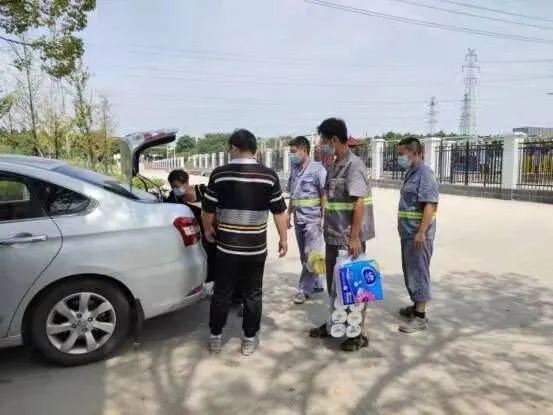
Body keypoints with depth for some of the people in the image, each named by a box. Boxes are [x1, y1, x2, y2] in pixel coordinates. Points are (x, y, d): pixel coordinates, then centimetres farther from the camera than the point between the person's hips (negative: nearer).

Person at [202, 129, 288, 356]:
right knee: (252, 295, 13)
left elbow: (208, 210, 0)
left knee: (222, 294, 14)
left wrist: (208, 229, 19)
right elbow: (279, 212, -1)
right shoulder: (269, 176, -5)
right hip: (256, 248, 1)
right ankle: (249, 340, 22)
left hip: (227, 247, 0)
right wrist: (283, 239, 10)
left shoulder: (220, 174, -7)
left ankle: (215, 337, 26)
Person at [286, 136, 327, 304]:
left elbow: (324, 195, -10)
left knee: (310, 255, -3)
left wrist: (323, 218, -14)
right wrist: (289, 215, 15)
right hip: (299, 220, 7)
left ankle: (304, 289, 6)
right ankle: (315, 284, 27)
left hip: (313, 219, -7)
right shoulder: (294, 170, 10)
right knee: (304, 256, 13)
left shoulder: (317, 169, -9)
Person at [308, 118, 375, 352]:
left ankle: (358, 334, 17)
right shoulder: (334, 166, 10)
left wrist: (355, 237, -22)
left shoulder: (354, 165, -16)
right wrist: (327, 230, 15)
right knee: (334, 283, 18)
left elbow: (359, 203, -20)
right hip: (333, 237, 8)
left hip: (349, 239, -8)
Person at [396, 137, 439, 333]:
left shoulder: (425, 173, -15)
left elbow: (430, 205, -22)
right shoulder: (411, 173, 14)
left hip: (418, 234, -9)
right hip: (408, 233, 10)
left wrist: (421, 232, -26)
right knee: (410, 271, 17)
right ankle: (416, 306, 31)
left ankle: (420, 316, 3)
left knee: (418, 272, -4)